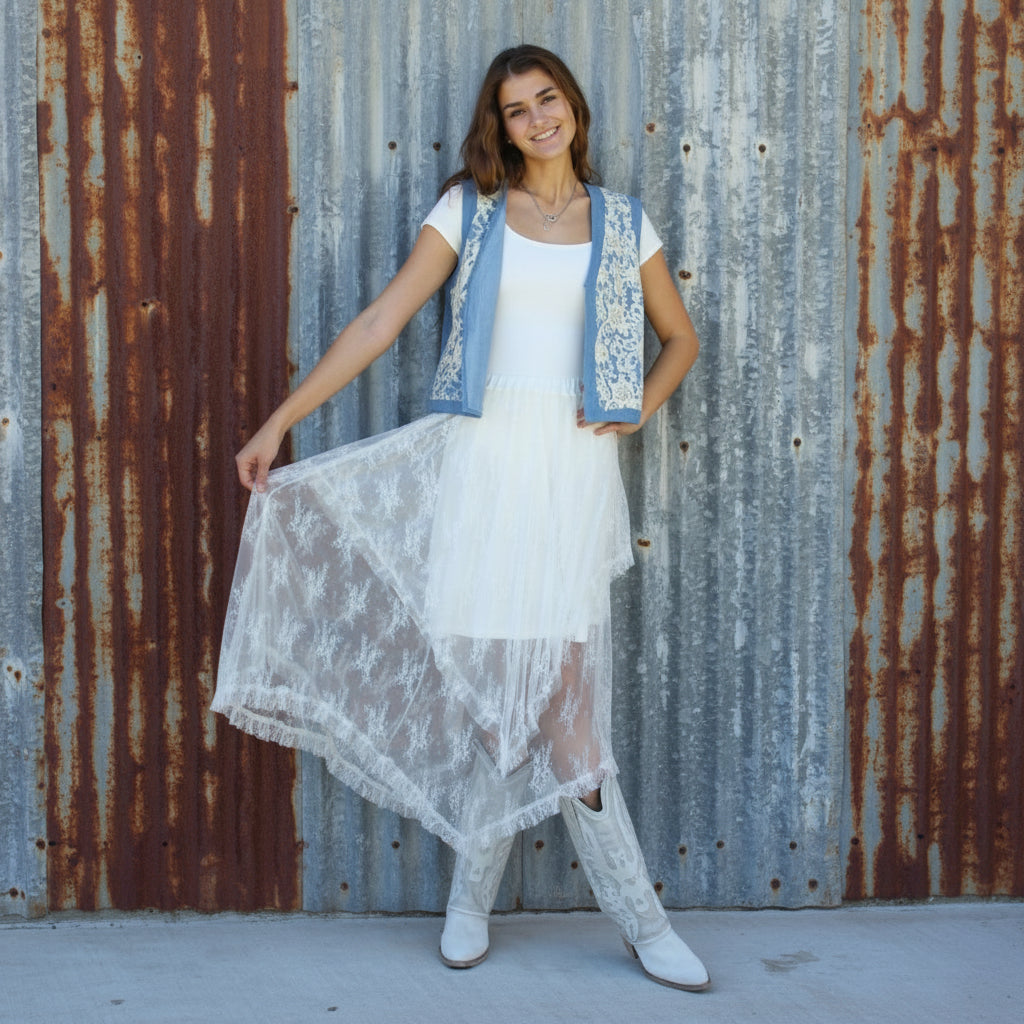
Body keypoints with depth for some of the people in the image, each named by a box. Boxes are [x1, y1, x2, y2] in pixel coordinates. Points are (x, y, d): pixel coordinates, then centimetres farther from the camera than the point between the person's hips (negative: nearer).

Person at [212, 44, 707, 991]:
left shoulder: (622, 223, 11)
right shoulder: (468, 209, 6)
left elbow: (681, 337, 23)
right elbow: (380, 322, 2)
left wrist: (638, 411, 5)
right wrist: (279, 421, -3)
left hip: (573, 464, 1)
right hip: (481, 455, -1)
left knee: (548, 682, -5)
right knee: (506, 681, 0)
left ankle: (473, 897, 9)